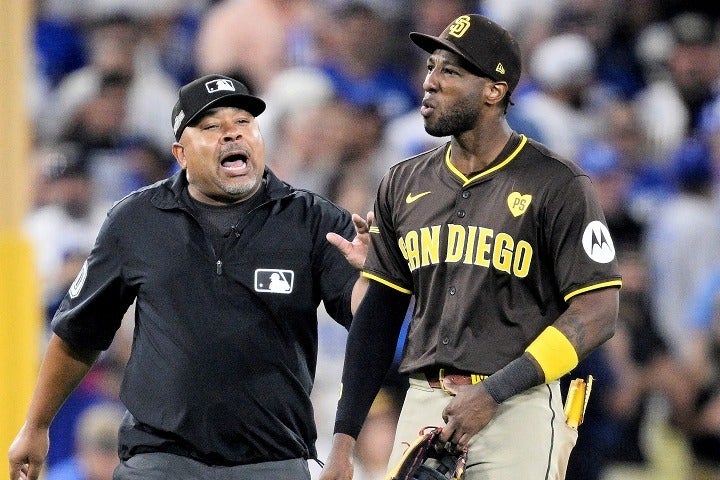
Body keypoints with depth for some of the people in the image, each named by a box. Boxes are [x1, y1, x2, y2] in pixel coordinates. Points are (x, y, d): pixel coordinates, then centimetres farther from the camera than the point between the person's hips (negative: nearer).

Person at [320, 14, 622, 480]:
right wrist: (344, 440, 8)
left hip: (516, 410, -5)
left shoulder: (556, 185, -5)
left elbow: (597, 313, -9)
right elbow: (380, 315, 15)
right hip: (424, 405, 5)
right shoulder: (404, 184, 12)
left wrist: (492, 394, -17)